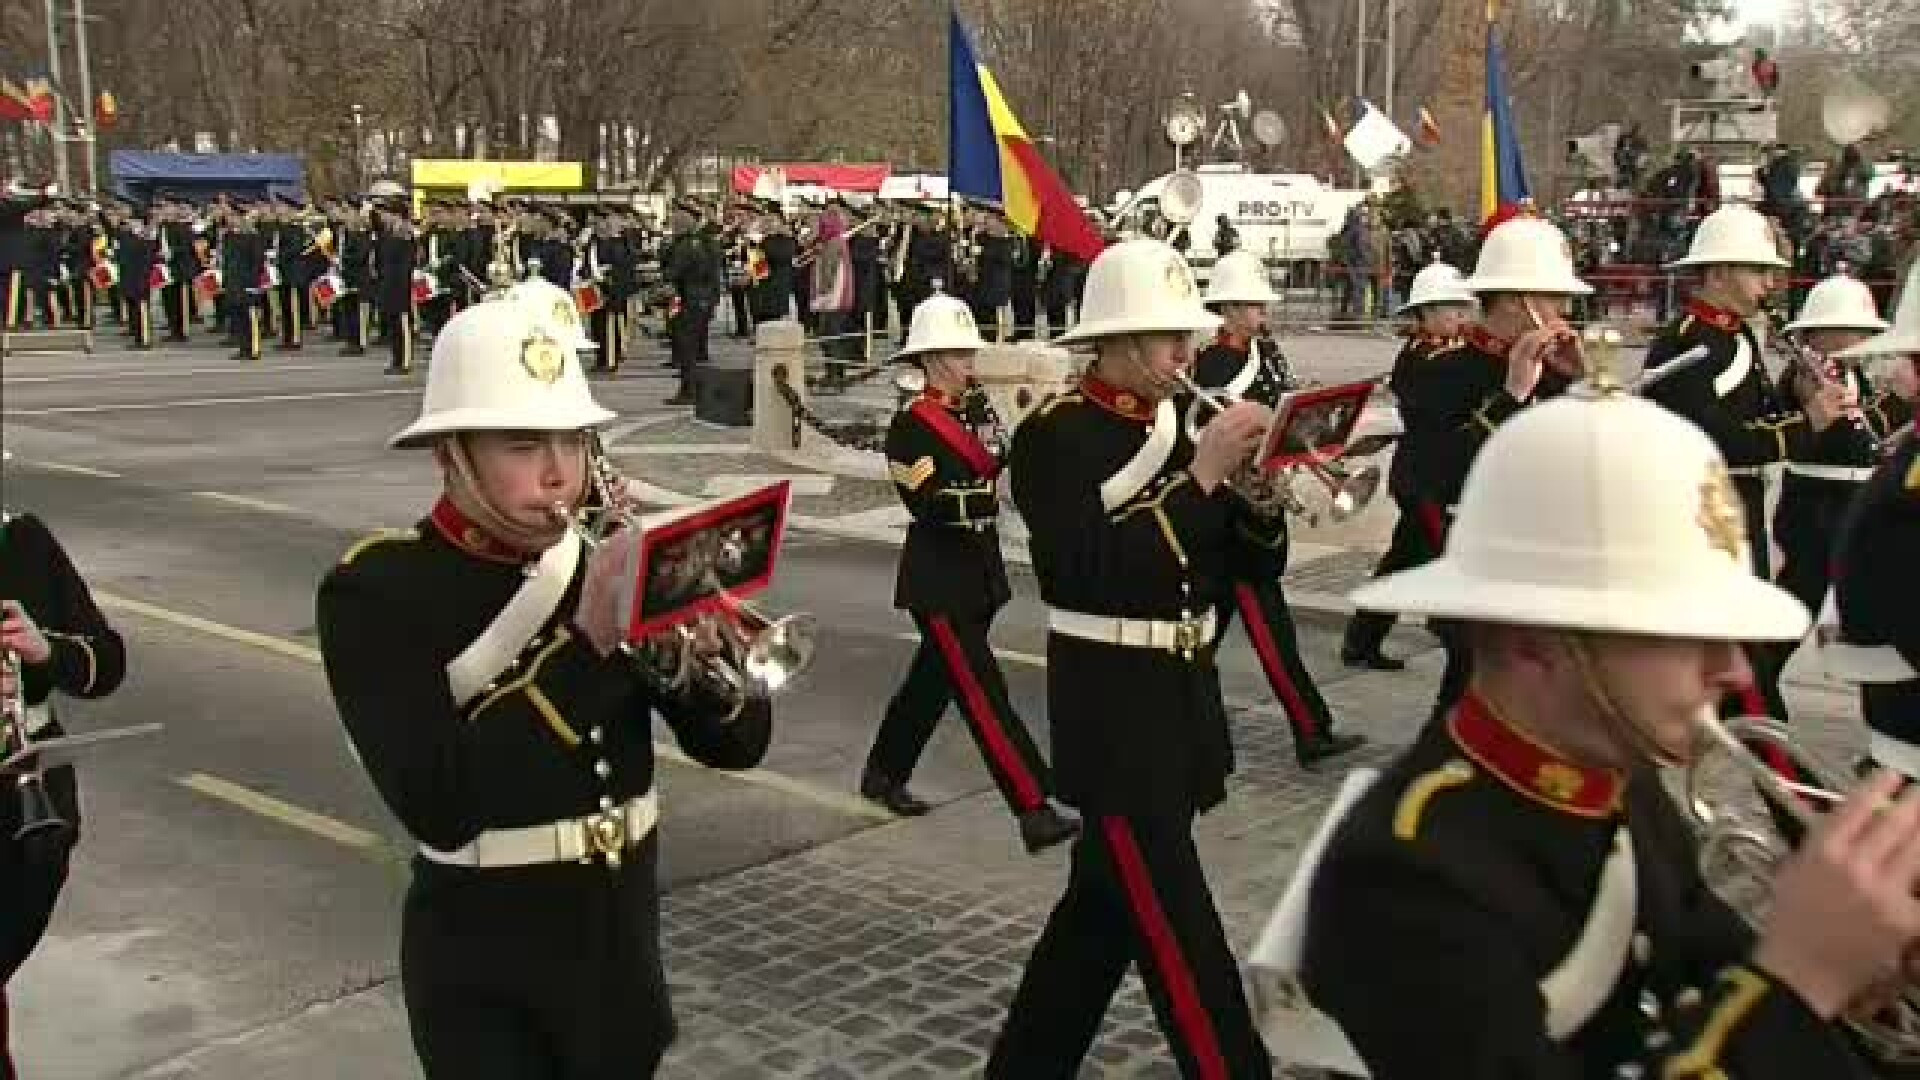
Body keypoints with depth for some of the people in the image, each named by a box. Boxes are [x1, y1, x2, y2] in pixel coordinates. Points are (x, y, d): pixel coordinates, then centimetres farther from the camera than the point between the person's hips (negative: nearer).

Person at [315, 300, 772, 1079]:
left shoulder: (605, 562, -1)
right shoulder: (376, 590, -14)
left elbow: (738, 743, -3)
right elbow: (438, 807, -27)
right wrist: (588, 643, -29)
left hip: (624, 943, 5)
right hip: (486, 976, -5)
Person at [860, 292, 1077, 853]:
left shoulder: (980, 410, 10)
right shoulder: (909, 425, -12)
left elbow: (1005, 469, 2)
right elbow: (928, 505, -21)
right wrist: (984, 496, -30)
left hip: (981, 565, 8)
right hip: (939, 573, -8)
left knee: (934, 679, 18)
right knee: (983, 692, -8)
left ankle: (883, 774, 35)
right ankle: (1034, 811, -9)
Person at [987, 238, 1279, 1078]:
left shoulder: (1176, 423, 9)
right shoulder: (1054, 436, -13)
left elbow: (1225, 562, 11)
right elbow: (1094, 573, -25)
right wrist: (1201, 474, -25)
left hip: (1183, 695, 8)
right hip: (1113, 708, -8)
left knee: (1106, 903, 18)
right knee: (1177, 932, -2)